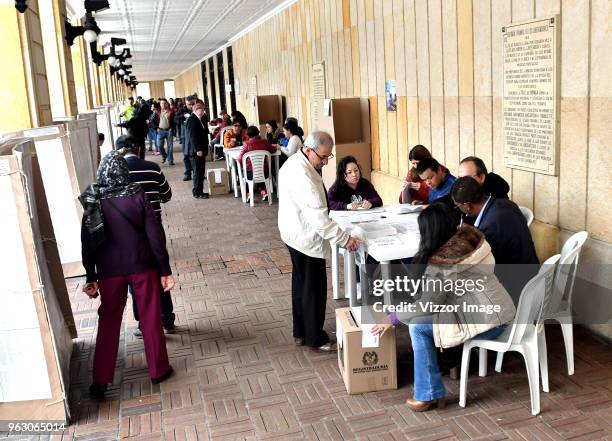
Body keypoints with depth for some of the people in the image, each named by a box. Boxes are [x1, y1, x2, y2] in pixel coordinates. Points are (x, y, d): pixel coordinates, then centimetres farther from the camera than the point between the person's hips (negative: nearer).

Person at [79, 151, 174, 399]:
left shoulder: (92, 202, -4)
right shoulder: (137, 196, -9)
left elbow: (87, 243, -1)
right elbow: (155, 235, -10)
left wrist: (91, 277, 8)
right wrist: (165, 270, -3)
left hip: (109, 271, 2)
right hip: (142, 267, -1)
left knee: (108, 322, 12)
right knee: (151, 319, 11)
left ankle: (100, 381, 15)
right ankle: (158, 370, 22)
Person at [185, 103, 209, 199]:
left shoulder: (199, 119, 16)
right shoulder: (192, 119, -14)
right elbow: (192, 136, -20)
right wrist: (198, 149, -22)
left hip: (201, 150, 10)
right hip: (196, 151, -10)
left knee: (201, 172, 13)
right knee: (198, 172, -5)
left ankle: (199, 191, 21)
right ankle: (197, 193, 2)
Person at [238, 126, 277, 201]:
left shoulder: (246, 144, -12)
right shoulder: (265, 142, -4)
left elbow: (240, 159, -11)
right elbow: (273, 150, 13)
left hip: (251, 174, -2)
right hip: (264, 173, 2)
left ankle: (248, 193, 18)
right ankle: (264, 192, 21)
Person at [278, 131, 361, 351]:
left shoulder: (295, 162, 5)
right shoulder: (302, 175, -28)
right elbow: (317, 214, -32)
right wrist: (344, 238, -31)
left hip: (296, 233, 11)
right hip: (306, 237, -11)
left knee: (301, 283, 19)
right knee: (314, 288, 2)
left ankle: (301, 332, 31)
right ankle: (316, 338, 16)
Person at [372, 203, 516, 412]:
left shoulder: (442, 263, -23)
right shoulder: (468, 237, 0)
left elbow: (425, 306, -17)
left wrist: (393, 319, -3)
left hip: (487, 323, -9)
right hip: (500, 309, 9)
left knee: (417, 326, -6)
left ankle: (429, 395, 1)